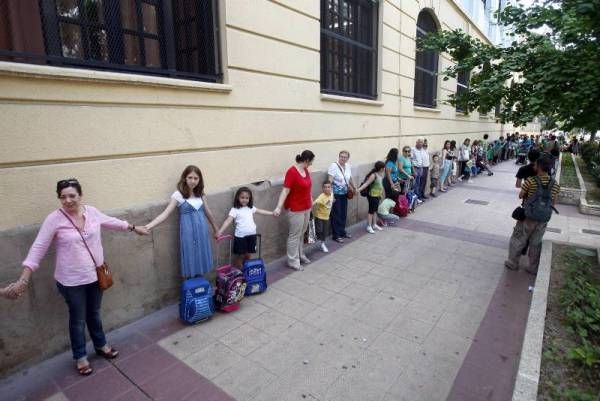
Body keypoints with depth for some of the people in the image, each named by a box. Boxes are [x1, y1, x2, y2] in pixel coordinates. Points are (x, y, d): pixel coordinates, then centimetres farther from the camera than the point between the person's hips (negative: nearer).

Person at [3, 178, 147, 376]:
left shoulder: (91, 211, -4)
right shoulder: (54, 219, -16)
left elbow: (111, 222, 13)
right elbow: (38, 248, -14)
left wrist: (134, 227, 22)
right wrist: (23, 279, -18)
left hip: (95, 275, 4)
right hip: (71, 281, -3)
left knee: (94, 314, 22)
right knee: (78, 319, 14)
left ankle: (101, 345, 44)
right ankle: (80, 357, 35)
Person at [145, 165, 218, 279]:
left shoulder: (200, 194, 6)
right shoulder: (178, 195, -9)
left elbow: (207, 211, 16)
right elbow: (165, 214, -16)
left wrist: (214, 226, 26)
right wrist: (148, 226, -29)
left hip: (202, 231, 5)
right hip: (188, 232, -5)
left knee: (201, 256, 11)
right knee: (190, 257, 2)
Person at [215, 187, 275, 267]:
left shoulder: (251, 208, 8)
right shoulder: (235, 210, -8)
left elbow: (261, 211, 19)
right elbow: (228, 221, -17)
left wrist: (272, 213, 23)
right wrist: (220, 231, -28)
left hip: (251, 235, 5)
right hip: (240, 236, -5)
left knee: (247, 255, 16)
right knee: (240, 255, 4)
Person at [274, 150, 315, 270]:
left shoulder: (306, 170, 6)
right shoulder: (292, 172, -19)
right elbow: (285, 190, -22)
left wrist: (311, 200, 30)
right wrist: (279, 207, -28)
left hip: (306, 207, 8)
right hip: (296, 209, -8)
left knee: (302, 233, 18)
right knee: (295, 235, 1)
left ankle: (300, 255, 32)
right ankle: (293, 261, 11)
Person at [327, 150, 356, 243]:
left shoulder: (348, 166, 4)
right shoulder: (334, 166, -16)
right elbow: (330, 181, -20)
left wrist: (354, 188, 27)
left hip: (344, 193, 7)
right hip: (336, 193, -7)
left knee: (344, 213, 14)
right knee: (336, 214, 0)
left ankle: (342, 231, 30)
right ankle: (336, 235, 10)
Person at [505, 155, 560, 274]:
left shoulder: (530, 181, -17)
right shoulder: (555, 184, -3)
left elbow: (520, 196, -5)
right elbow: (553, 202, 5)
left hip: (528, 216, -4)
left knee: (517, 240, 12)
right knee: (536, 243, 16)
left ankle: (512, 263, 22)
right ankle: (533, 268, 25)